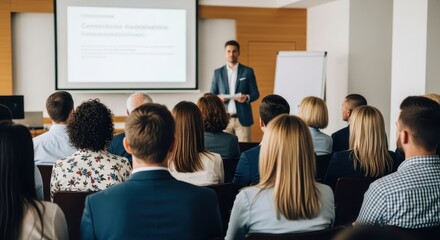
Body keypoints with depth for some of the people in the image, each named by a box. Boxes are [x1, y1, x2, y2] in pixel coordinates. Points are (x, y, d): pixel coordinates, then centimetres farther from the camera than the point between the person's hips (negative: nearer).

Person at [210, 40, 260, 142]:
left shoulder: (248, 71, 5)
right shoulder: (218, 72, 9)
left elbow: (255, 93, 4)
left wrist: (247, 97, -17)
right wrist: (218, 98, -14)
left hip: (242, 118, -1)